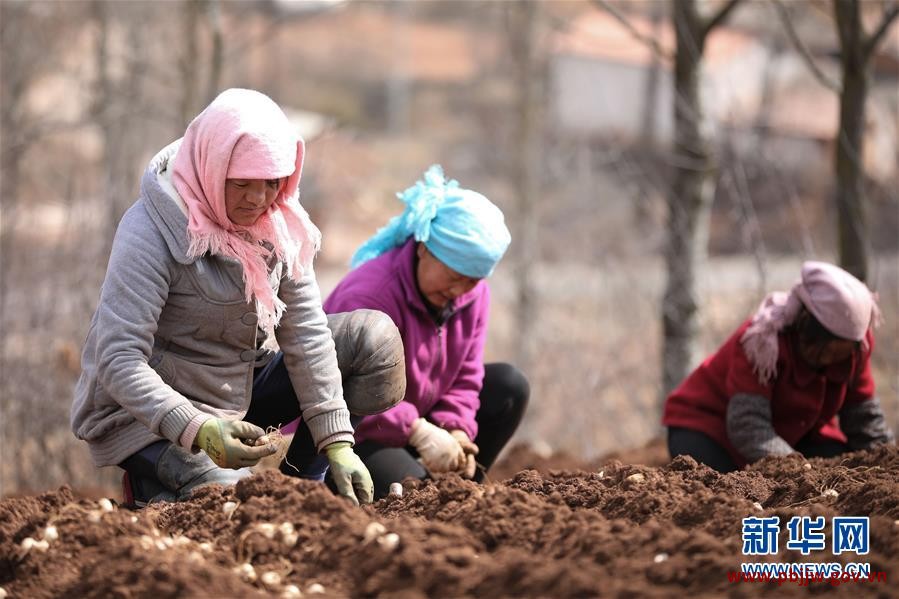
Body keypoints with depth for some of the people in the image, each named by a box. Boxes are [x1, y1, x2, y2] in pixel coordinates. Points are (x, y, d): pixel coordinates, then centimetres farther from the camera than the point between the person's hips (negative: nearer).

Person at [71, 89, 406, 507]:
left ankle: (302, 486, 4)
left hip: (238, 391, 7)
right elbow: (118, 362, -29)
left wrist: (337, 442, -13)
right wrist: (199, 432, -42)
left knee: (373, 338, -1)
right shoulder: (150, 232, -25)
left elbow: (305, 332, -5)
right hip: (153, 412, -7)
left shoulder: (279, 221, -5)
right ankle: (153, 485, 2)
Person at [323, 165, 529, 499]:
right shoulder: (371, 296, -28)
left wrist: (455, 431, -19)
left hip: (417, 416, 8)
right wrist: (421, 433, -38)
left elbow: (465, 376, 0)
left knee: (510, 387, -2)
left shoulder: (473, 293, -2)